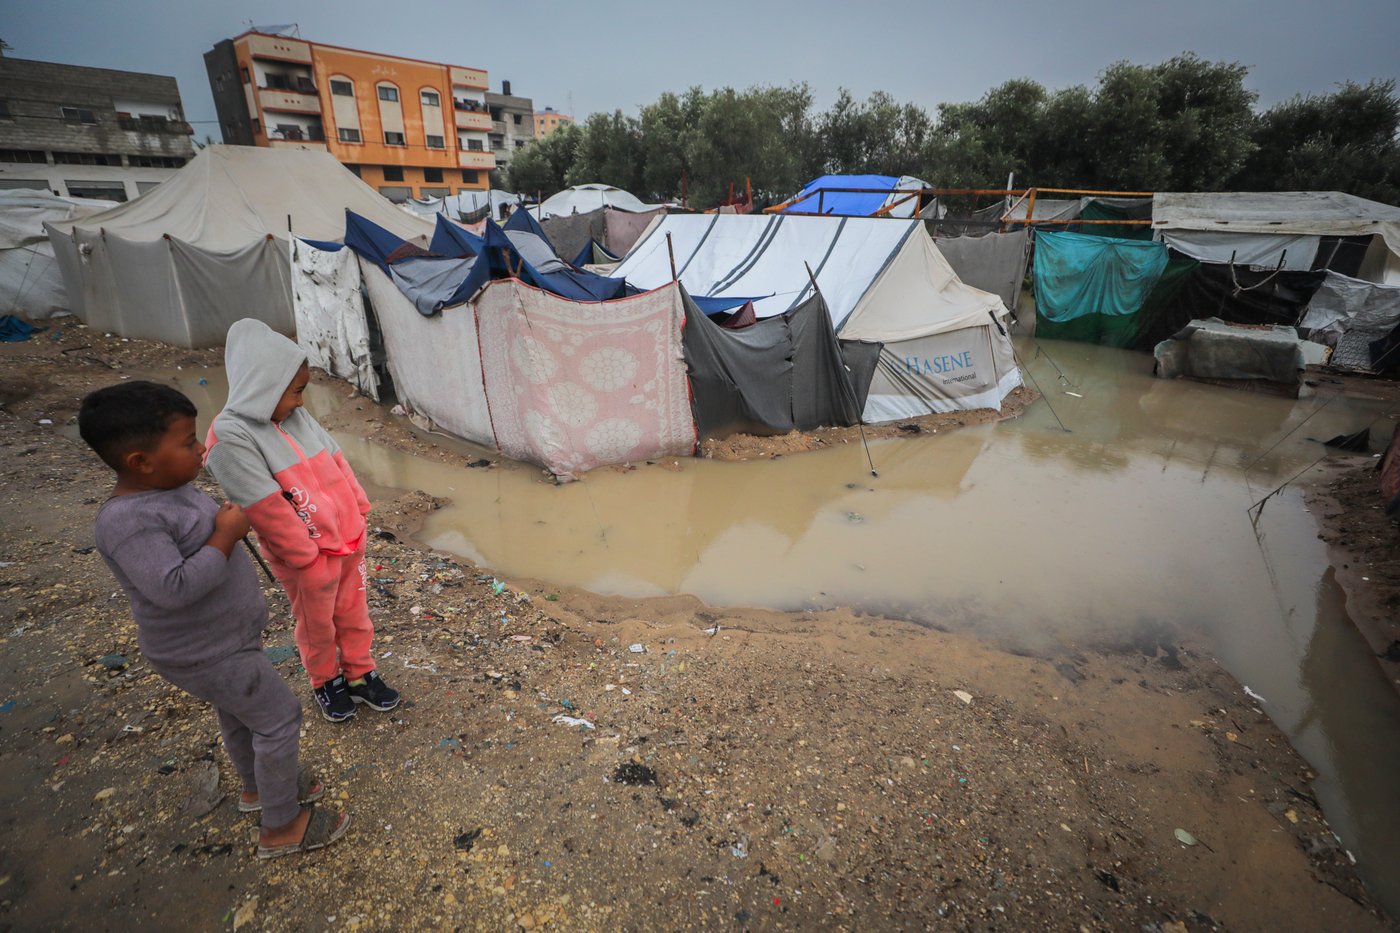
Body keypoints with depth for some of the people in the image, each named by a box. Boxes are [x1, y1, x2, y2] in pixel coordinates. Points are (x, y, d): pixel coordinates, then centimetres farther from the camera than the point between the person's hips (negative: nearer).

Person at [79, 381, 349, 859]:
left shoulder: (172, 487, -2)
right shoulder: (129, 521, -31)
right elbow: (174, 587, -37)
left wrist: (233, 524, 0)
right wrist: (226, 536, -30)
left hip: (223, 637, 9)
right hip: (207, 655, -9)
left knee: (239, 714, 27)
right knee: (279, 717, 2)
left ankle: (257, 785, 52)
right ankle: (281, 826, 21)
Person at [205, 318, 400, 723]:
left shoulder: (297, 415, -2)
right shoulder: (230, 436, -22)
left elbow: (336, 464, 6)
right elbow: (267, 508, -22)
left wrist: (358, 513, 4)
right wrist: (307, 557, -17)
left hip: (348, 539, 6)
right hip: (306, 557, -5)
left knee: (353, 612, 21)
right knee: (317, 625, 18)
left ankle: (360, 674, 40)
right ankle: (326, 682, 42)